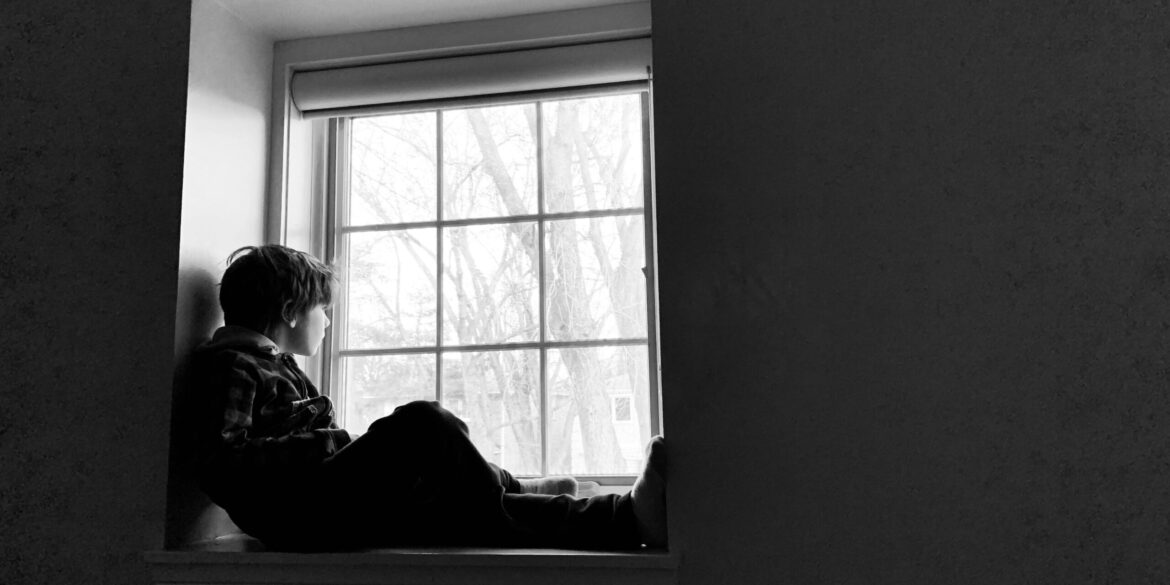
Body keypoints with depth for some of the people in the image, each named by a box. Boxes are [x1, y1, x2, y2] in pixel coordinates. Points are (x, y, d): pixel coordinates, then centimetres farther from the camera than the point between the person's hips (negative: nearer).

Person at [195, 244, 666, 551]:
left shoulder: (277, 366, 28)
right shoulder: (234, 366, -2)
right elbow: (220, 471, -16)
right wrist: (324, 443, -17)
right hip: (299, 515, -10)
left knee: (473, 512, 4)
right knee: (421, 423, -24)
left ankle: (629, 518, 6)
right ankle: (502, 491, -5)